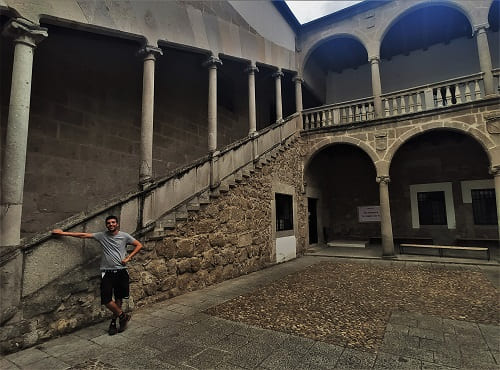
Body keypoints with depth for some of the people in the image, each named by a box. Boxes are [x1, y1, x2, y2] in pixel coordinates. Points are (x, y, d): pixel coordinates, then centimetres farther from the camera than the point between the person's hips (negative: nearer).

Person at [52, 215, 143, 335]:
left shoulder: (124, 236, 0)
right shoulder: (102, 235, 4)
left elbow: (139, 245, 3)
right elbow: (84, 235, 3)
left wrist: (128, 258, -4)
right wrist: (63, 233, 2)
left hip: (121, 271, 0)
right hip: (107, 272, 1)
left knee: (118, 298, 8)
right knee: (106, 299, -8)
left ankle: (114, 321, 29)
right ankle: (123, 316, 14)